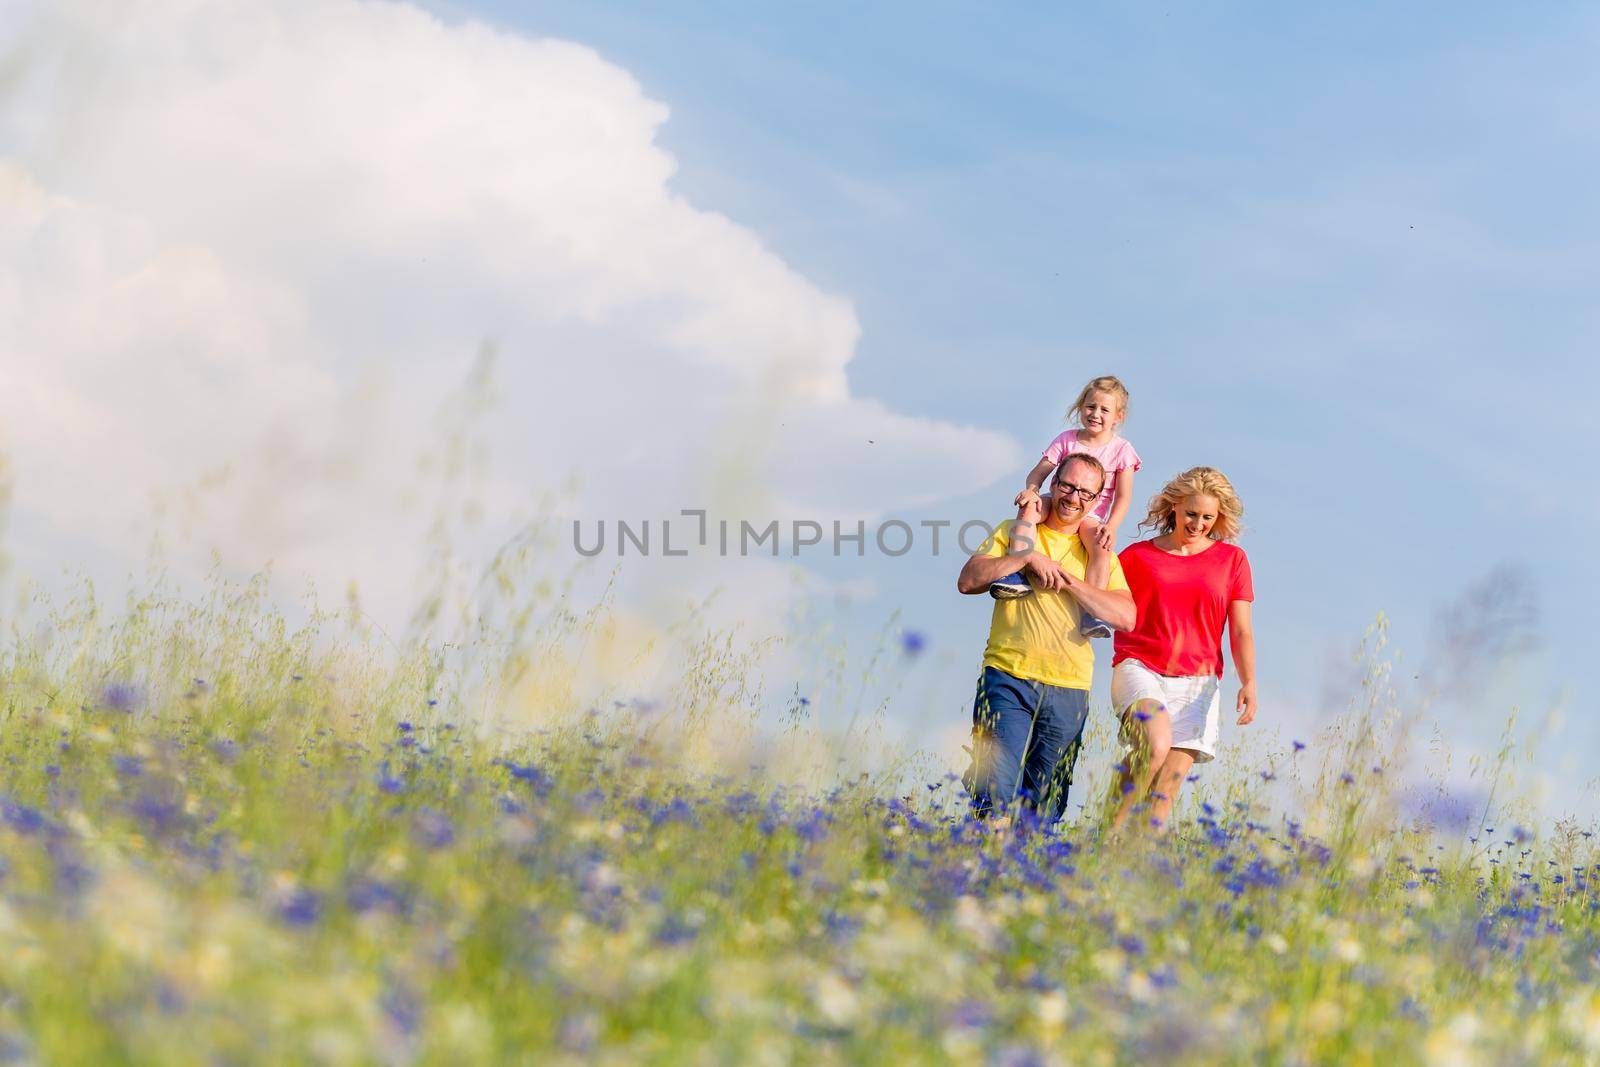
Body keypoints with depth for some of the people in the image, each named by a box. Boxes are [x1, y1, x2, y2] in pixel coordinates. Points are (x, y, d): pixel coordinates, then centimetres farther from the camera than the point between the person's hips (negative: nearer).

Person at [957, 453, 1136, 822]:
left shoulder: (1098, 551, 12)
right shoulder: (1016, 531, 10)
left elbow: (1126, 617, -2)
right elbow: (968, 581, -3)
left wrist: (1068, 579, -8)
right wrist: (1027, 557, -11)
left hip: (1069, 689, 2)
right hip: (1008, 676, -2)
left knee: (1044, 803, 5)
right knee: (997, 790, -16)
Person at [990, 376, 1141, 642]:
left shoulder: (1121, 450, 2)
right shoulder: (1067, 440, 7)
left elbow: (1123, 497, -4)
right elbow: (1039, 472, 1)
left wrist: (1111, 526, -23)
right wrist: (1031, 489, -24)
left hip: (1091, 517, -2)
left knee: (1103, 543, -35)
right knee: (1027, 507, -31)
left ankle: (1092, 612, -38)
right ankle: (1018, 573, -38)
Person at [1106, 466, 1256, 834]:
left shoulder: (1232, 559, 11)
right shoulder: (1138, 556, 9)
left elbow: (1241, 631, 7)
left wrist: (1248, 682, -8)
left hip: (1197, 683, 2)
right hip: (1139, 668, -2)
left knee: (1169, 783, -8)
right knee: (1156, 745, -30)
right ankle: (1113, 831, -15)